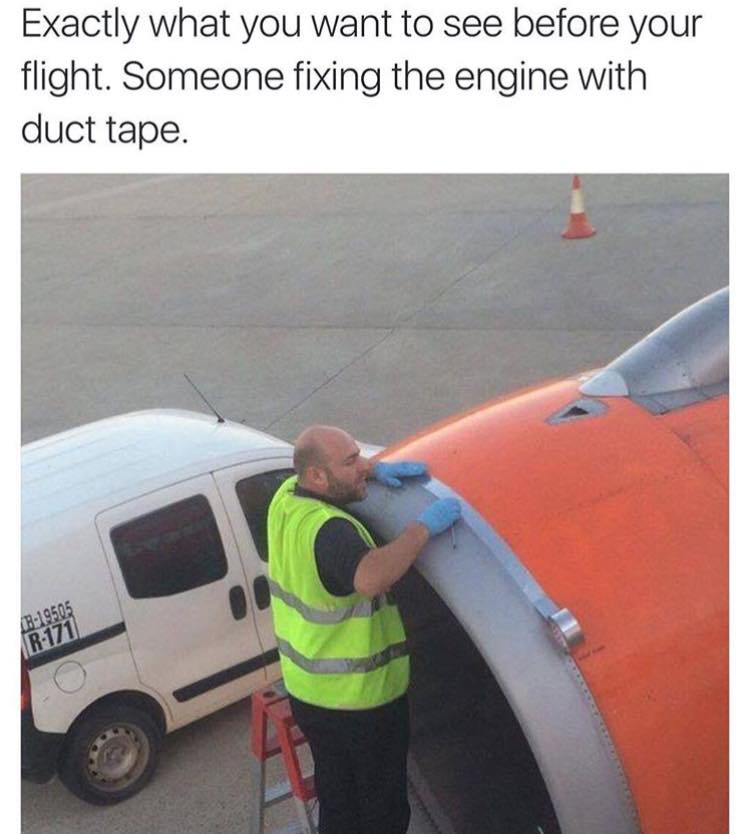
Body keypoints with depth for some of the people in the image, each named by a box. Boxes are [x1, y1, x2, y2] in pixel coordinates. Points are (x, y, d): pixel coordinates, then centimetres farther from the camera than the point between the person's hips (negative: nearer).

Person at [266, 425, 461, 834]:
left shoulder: (286, 497, -4)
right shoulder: (328, 530, -32)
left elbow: (320, 465, 17)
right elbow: (370, 578, -51)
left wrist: (377, 469, 0)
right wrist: (423, 526, -39)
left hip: (306, 688, 8)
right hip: (360, 698, -8)